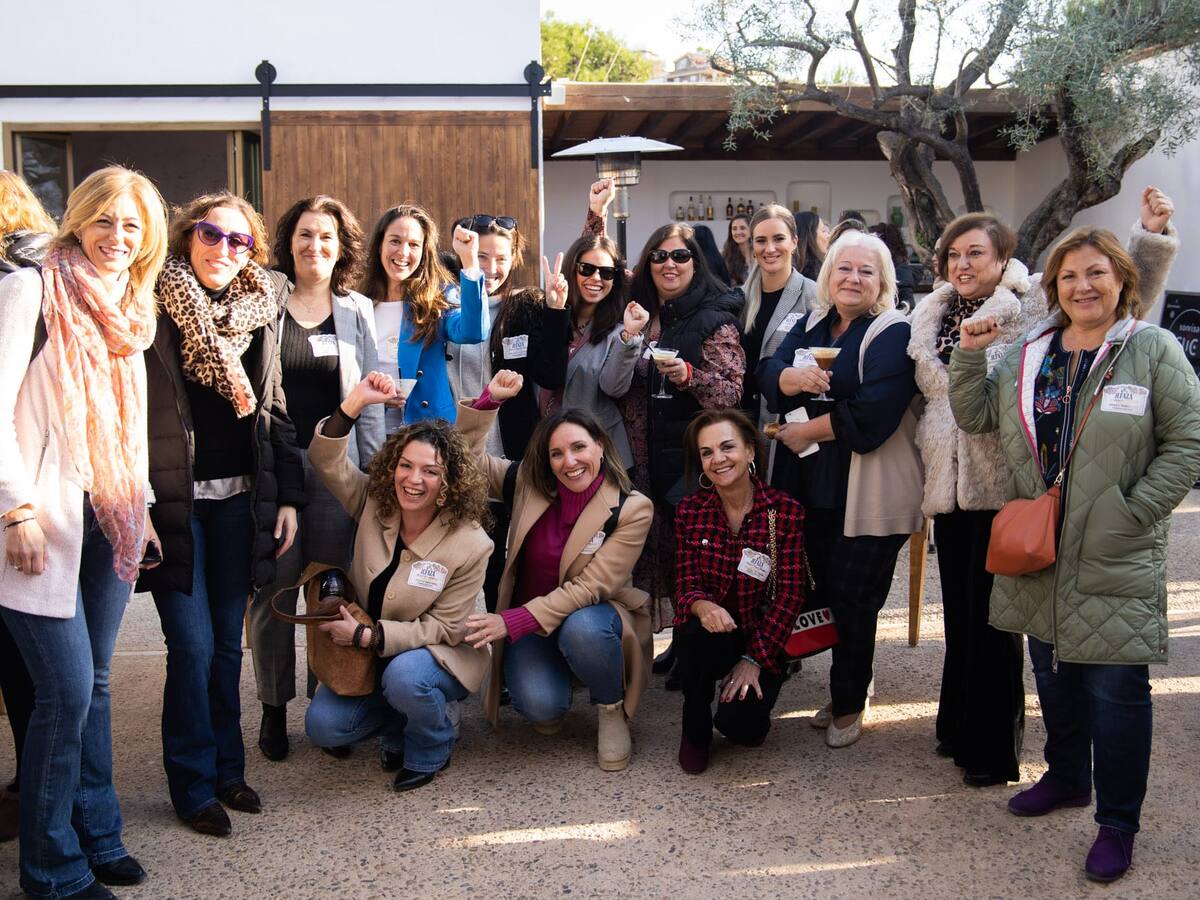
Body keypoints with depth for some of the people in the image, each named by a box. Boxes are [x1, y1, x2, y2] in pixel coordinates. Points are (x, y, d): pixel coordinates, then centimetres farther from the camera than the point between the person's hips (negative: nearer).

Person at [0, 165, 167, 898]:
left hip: (108, 519, 6)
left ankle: (97, 837, 25)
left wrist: (140, 504, 16)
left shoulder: (128, 309, 14)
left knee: (93, 682, 12)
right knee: (67, 688, -5)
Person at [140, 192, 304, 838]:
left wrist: (287, 495, 7)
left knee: (228, 642, 11)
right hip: (174, 499, -4)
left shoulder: (260, 313, 9)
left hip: (239, 498, 4)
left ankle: (227, 767, 25)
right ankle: (194, 784, 13)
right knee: (193, 644, -3)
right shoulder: (155, 310, -5)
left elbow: (274, 411, 13)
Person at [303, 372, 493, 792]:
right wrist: (356, 403, -29)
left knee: (404, 675, -37)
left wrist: (367, 635, -24)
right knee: (322, 726, -12)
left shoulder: (470, 545, -22)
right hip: (370, 656, 5)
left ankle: (431, 748, -4)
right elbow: (328, 461, -15)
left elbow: (444, 628, -18)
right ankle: (400, 724, 17)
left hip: (438, 655, -4)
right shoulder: (374, 503, -7)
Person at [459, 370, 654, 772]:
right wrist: (490, 400, -16)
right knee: (541, 706, -28)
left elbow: (591, 587, -20)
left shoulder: (632, 509, -15)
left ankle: (612, 711, -8)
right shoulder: (529, 483, -4)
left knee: (582, 629, -38)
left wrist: (513, 621, -26)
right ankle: (552, 700, 12)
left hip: (590, 619, -1)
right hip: (528, 622, 2)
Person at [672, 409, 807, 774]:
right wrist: (702, 606, -29)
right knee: (700, 634, -35)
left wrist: (754, 659, -17)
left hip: (762, 639, -1)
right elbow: (685, 584, -4)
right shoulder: (690, 510, -3)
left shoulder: (785, 511, -9)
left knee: (741, 725, -25)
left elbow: (789, 596, -10)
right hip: (708, 633, 1)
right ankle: (695, 730, -7)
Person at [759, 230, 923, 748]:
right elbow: (769, 373, 0)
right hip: (811, 484, 6)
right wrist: (794, 378, -22)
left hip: (867, 491, -6)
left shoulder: (892, 334, -9)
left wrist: (806, 431, -12)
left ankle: (849, 704, 18)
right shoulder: (811, 326, 13)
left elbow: (872, 413, -20)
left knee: (852, 598, 1)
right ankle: (849, 689, 31)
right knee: (825, 591, 13)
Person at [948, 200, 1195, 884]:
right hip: (1038, 551, 5)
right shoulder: (1030, 354, 9)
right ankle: (1067, 777, 40)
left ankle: (1118, 823, 16)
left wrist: (1132, 512, -15)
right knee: (1054, 674, 19)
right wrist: (970, 356, -2)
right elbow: (975, 418, 13)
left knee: (1116, 691, 1)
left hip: (1117, 564, -5)